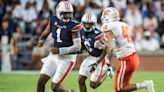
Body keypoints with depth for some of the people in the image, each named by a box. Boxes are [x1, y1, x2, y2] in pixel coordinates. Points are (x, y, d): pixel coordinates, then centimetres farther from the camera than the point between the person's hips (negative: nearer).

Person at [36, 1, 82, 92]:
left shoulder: (73, 26, -18)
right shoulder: (53, 21, -2)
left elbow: (77, 47, -18)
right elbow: (45, 34, 14)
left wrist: (60, 50, -23)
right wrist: (41, 40, -9)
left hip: (67, 58, -6)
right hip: (54, 56, 6)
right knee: (41, 81, -2)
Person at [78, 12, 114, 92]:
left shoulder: (97, 35, -27)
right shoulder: (82, 32, -5)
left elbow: (105, 51, -22)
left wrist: (96, 63, -27)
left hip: (100, 59, -7)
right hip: (90, 57, 7)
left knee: (93, 85, -2)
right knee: (81, 80, -2)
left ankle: (105, 71, 23)